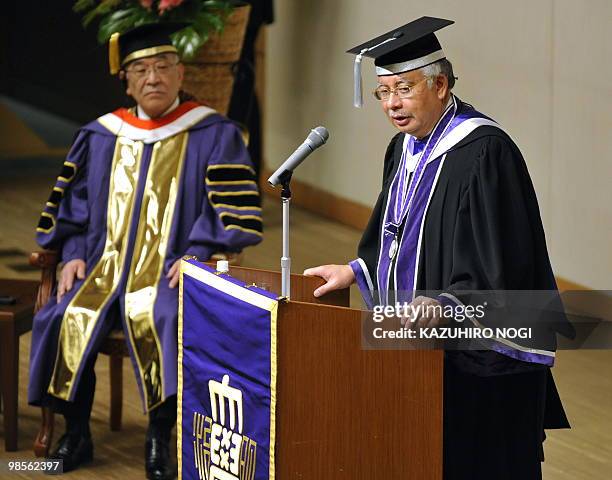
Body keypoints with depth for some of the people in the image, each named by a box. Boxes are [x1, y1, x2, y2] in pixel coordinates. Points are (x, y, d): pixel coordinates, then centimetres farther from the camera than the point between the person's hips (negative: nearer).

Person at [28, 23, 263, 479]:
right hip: (105, 265, 4)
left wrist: (197, 254, -15)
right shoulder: (99, 137, 15)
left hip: (171, 270, -4)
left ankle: (159, 438, -20)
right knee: (70, 318, -25)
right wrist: (74, 254, 1)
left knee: (160, 320, -35)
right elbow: (71, 207, 18)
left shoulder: (214, 135, 4)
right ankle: (76, 434, -9)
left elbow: (235, 212, -2)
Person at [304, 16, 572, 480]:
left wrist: (448, 304, -34)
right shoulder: (404, 148, 10)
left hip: (477, 358, -9)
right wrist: (356, 271, 14)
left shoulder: (484, 152, -19)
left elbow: (503, 267, -23)